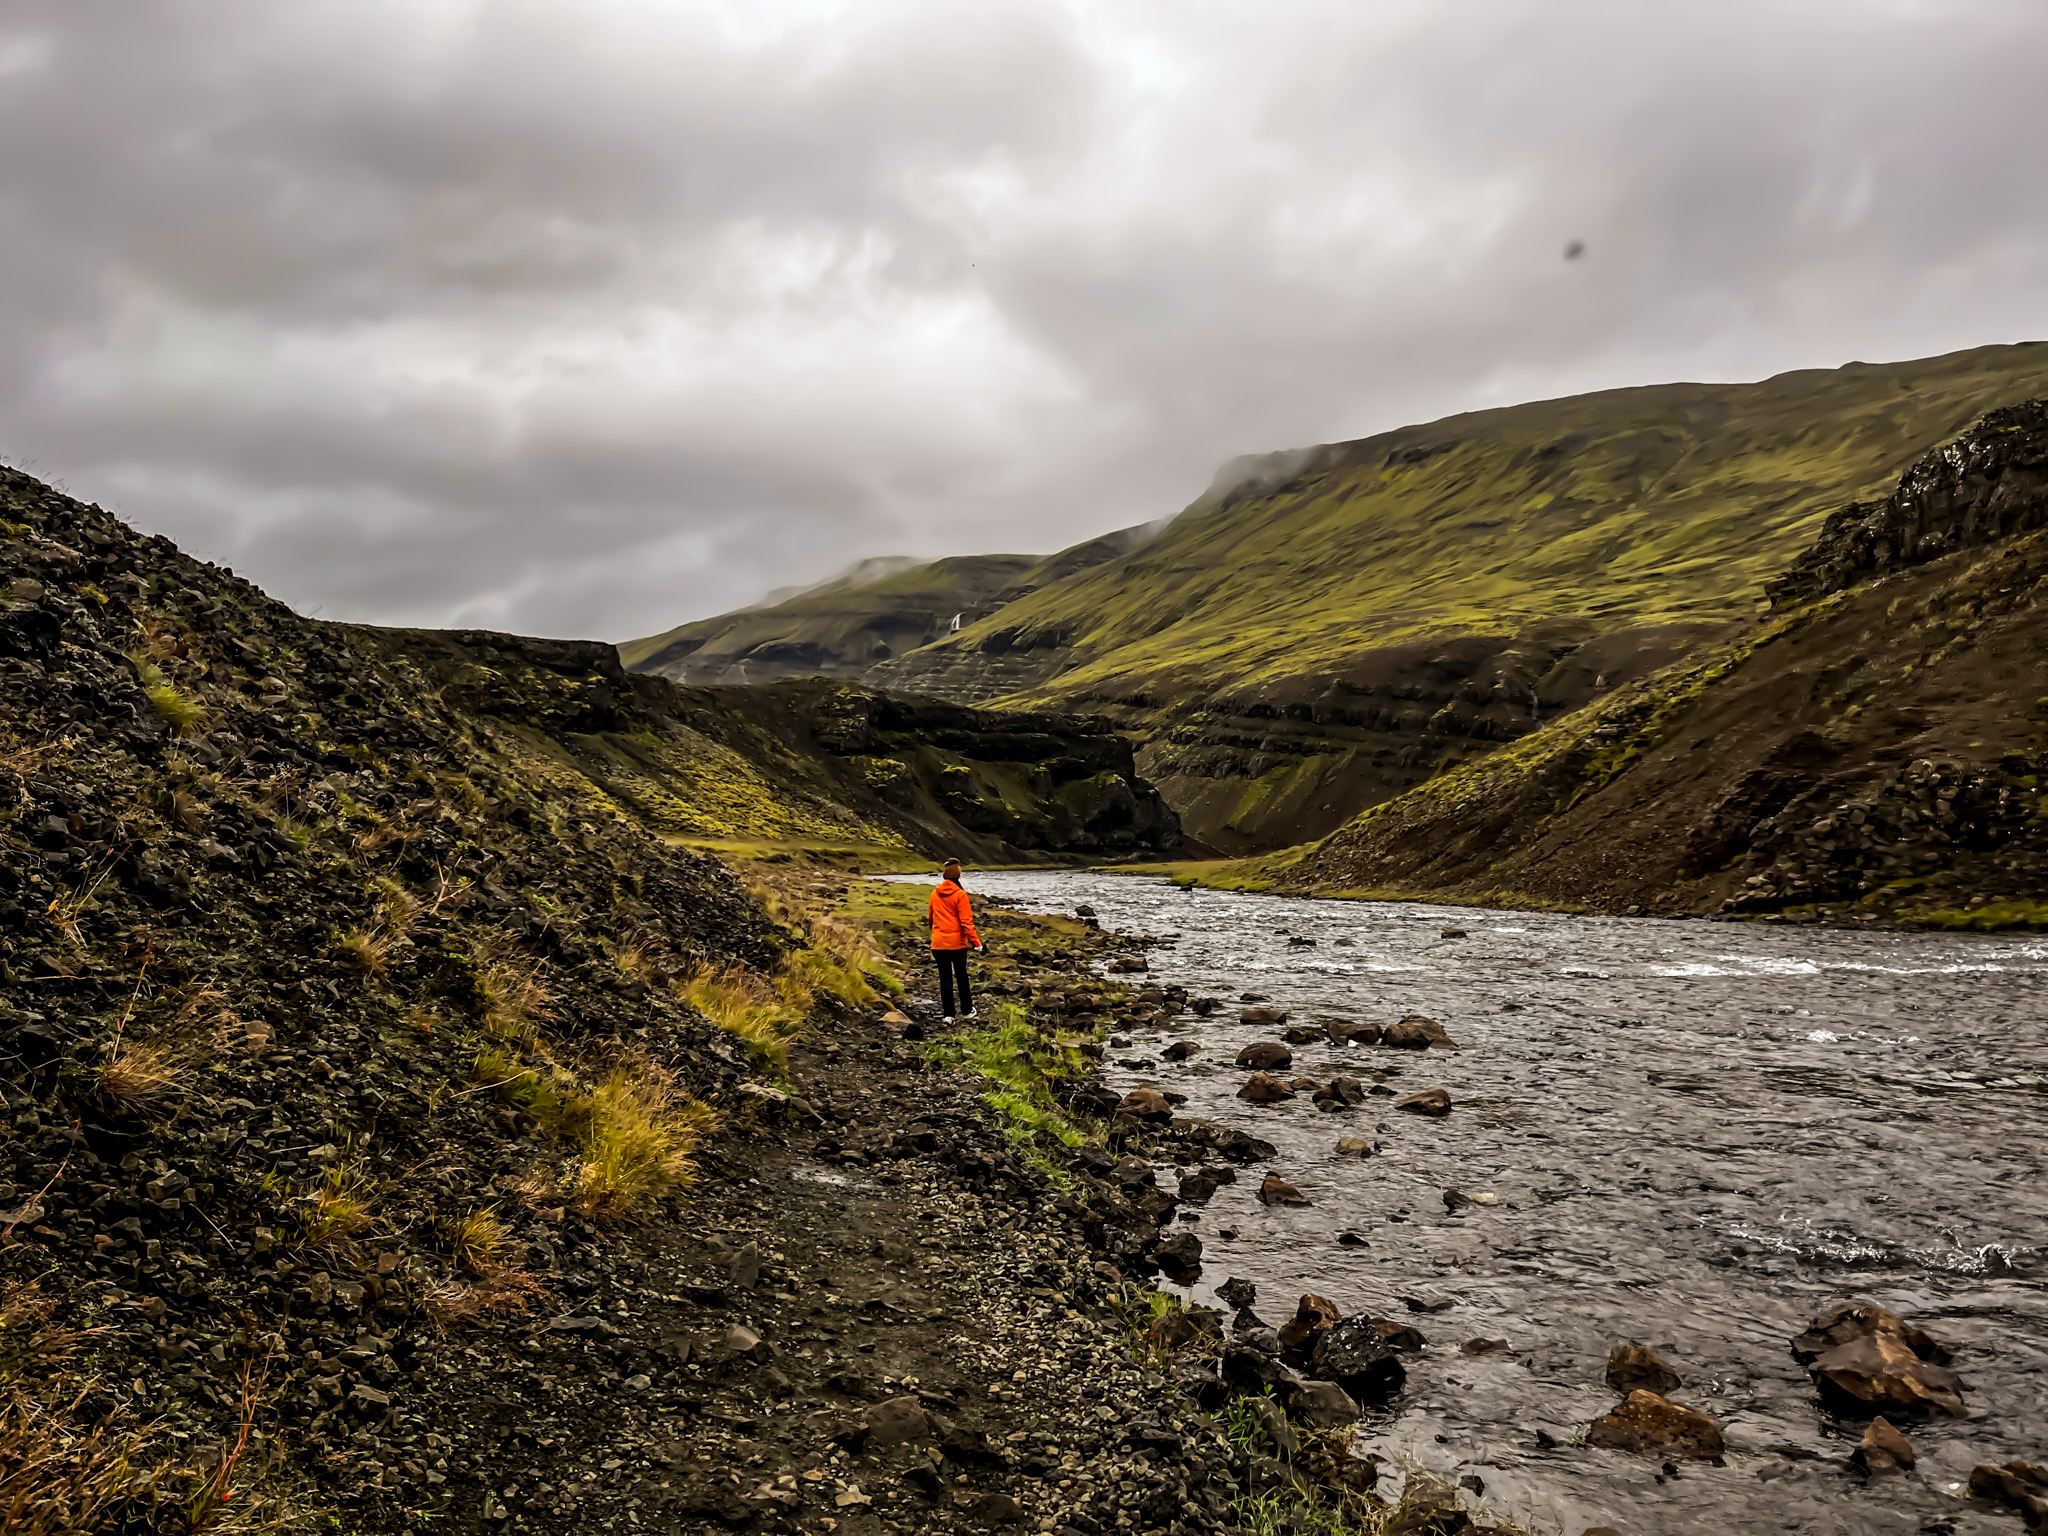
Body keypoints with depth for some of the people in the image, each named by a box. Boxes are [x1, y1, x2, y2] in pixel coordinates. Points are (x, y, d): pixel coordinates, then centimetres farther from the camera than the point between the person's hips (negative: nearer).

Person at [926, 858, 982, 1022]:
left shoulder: (934, 893, 2)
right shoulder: (960, 895, -11)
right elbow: (966, 922, -16)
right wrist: (975, 941, -12)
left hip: (938, 943, 3)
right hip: (957, 942, -3)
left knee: (945, 978, 7)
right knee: (961, 977, 12)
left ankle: (948, 1014, 6)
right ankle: (966, 1011, 22)